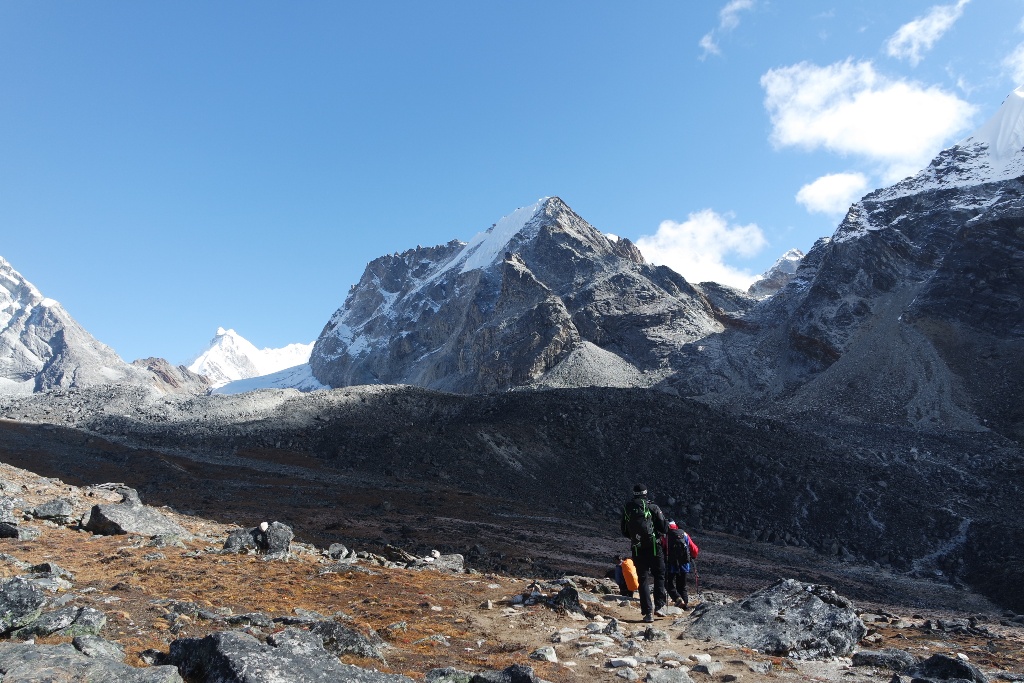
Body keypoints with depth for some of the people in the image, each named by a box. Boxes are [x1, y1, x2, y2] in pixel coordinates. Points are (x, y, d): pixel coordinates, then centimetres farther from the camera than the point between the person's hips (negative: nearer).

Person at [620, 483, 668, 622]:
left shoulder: (626, 509, 4)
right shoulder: (652, 507, -5)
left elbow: (624, 531, 11)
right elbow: (664, 528, -5)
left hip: (637, 549, 2)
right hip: (654, 547, -2)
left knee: (643, 580, 8)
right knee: (659, 576, 17)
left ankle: (648, 612, 3)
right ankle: (659, 606, 11)